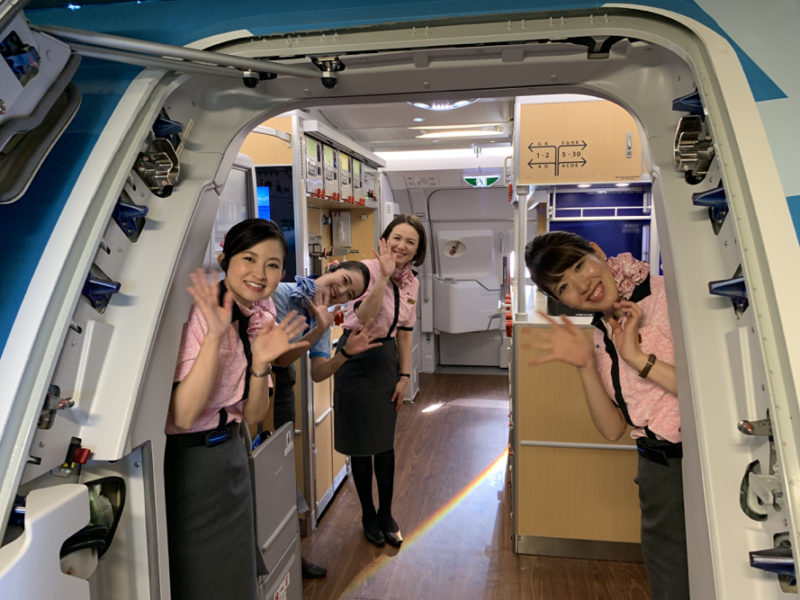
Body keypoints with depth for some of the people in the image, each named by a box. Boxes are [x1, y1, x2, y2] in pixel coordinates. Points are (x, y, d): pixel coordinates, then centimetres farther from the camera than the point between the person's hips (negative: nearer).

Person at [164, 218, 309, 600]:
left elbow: (253, 415, -1)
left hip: (230, 455, 7)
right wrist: (214, 336, -34)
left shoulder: (261, 318, -1)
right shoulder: (197, 313, -22)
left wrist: (261, 361, -18)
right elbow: (183, 417, -28)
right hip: (187, 464, -7)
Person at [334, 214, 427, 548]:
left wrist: (404, 375, 7)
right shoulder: (367, 269, -18)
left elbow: (404, 331, 9)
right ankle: (368, 515, 26)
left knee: (385, 443, 12)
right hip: (357, 358, -5)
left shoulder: (412, 282, 2)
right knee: (361, 443, 6)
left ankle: (386, 515, 28)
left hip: (387, 358, 5)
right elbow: (363, 317, -32)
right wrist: (384, 275, -35)